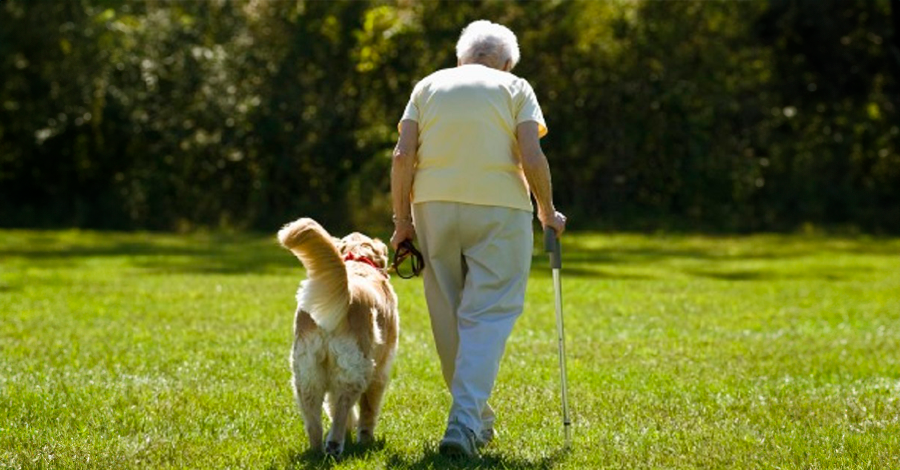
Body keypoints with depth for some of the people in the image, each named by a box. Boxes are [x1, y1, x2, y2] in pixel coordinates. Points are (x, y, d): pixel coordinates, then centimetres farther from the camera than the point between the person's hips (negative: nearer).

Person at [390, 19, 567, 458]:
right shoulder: (514, 88, 7)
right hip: (499, 208, -3)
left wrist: (402, 219, 7)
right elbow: (532, 157, -6)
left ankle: (474, 418, 23)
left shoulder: (429, 85, 14)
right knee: (488, 315, -3)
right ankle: (466, 421, -18)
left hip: (434, 206, 3)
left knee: (449, 316, 13)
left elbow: (402, 155, 3)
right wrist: (547, 212, 6)